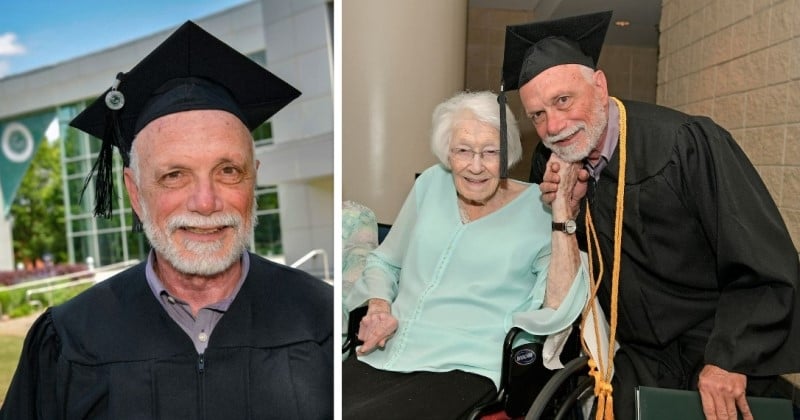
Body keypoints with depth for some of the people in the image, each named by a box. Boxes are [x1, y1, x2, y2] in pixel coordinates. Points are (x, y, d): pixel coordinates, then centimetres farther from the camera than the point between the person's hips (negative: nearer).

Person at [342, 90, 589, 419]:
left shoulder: (536, 209, -2)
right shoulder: (431, 183, 8)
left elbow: (560, 310, -16)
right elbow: (384, 262, 20)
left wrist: (562, 206, -20)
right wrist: (379, 306, 0)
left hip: (461, 369, -4)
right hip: (382, 357, 4)